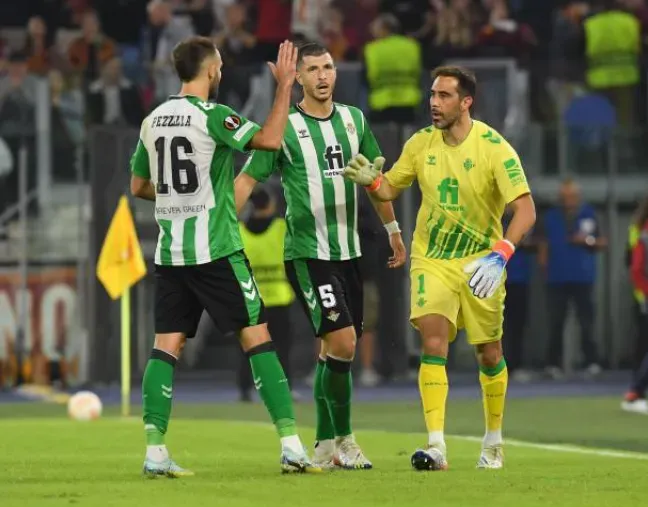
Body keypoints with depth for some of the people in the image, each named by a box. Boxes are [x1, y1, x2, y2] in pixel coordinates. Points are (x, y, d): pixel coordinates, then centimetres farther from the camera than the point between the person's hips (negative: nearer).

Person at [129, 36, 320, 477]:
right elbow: (269, 139, -19)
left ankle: (155, 451, -5)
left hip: (170, 253, 6)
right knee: (257, 338, -1)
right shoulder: (211, 116, -11)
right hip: (216, 250, -6)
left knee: (167, 345, 4)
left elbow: (139, 186, 18)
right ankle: (291, 444, -5)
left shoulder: (153, 121, 9)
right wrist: (285, 86, -9)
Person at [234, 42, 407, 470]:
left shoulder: (353, 119, 9)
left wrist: (393, 230, 25)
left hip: (348, 251, 5)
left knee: (335, 350, 9)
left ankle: (324, 447, 18)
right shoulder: (285, 127, -6)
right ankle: (343, 440, -5)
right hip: (307, 253, -5)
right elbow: (246, 180, -4)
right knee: (343, 342, -16)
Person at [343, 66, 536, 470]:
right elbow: (391, 189, 10)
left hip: (480, 264, -2)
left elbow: (526, 209, -21)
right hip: (431, 260, 2)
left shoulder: (494, 147, -16)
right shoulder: (421, 143, -3)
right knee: (434, 343, -17)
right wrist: (372, 180, -14)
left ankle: (494, 442, 28)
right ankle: (436, 447, -21)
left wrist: (500, 254, -35)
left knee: (489, 354, 7)